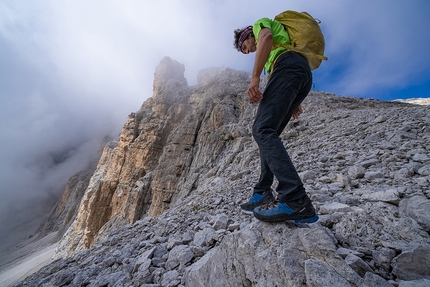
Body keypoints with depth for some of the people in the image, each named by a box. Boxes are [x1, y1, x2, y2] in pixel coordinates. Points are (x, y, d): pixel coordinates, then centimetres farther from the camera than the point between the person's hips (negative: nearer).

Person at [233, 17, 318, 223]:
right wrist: (293, 102, 25)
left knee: (262, 130, -23)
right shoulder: (275, 45, 43)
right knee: (268, 133, 2)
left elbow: (267, 37, -5)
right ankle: (262, 195, -2)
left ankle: (296, 201, -31)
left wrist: (254, 77, -17)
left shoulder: (261, 24, 22)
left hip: (288, 65, -9)